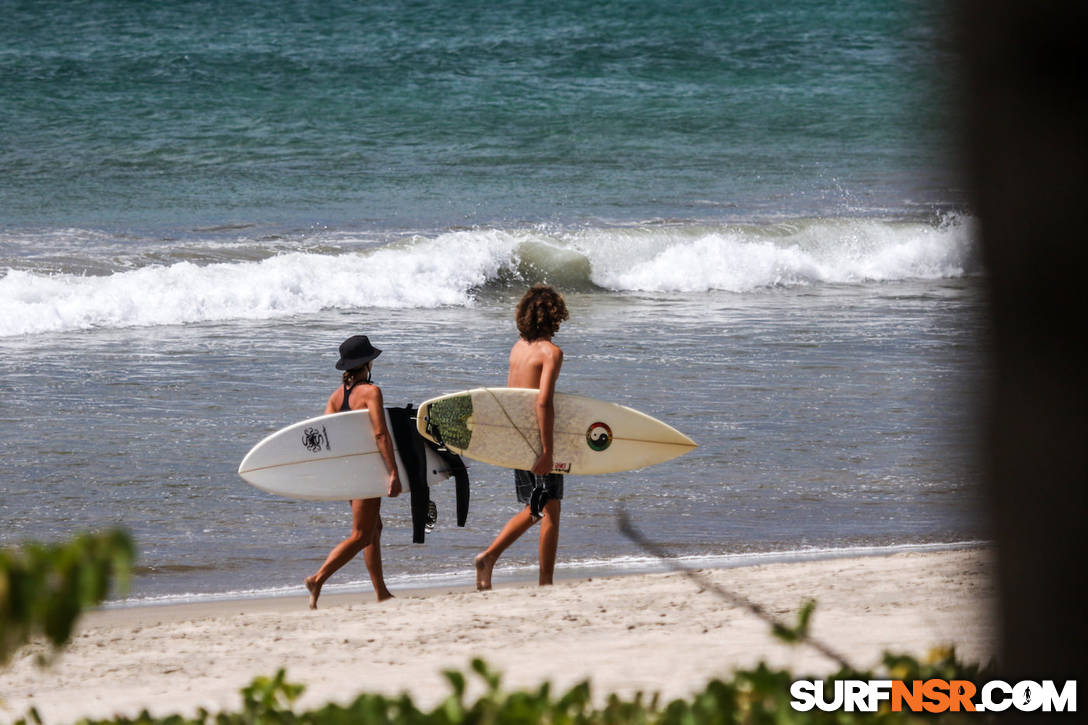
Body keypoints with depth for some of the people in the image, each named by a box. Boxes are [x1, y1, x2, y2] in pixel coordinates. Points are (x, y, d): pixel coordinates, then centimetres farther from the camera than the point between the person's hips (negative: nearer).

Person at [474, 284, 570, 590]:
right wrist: (547, 449, -23)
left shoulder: (518, 347, 10)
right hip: (538, 439, -7)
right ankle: (546, 583, 3)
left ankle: (489, 556, 4)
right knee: (550, 511, 2)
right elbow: (543, 400, -24)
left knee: (532, 510, 18)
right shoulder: (551, 352, -14)